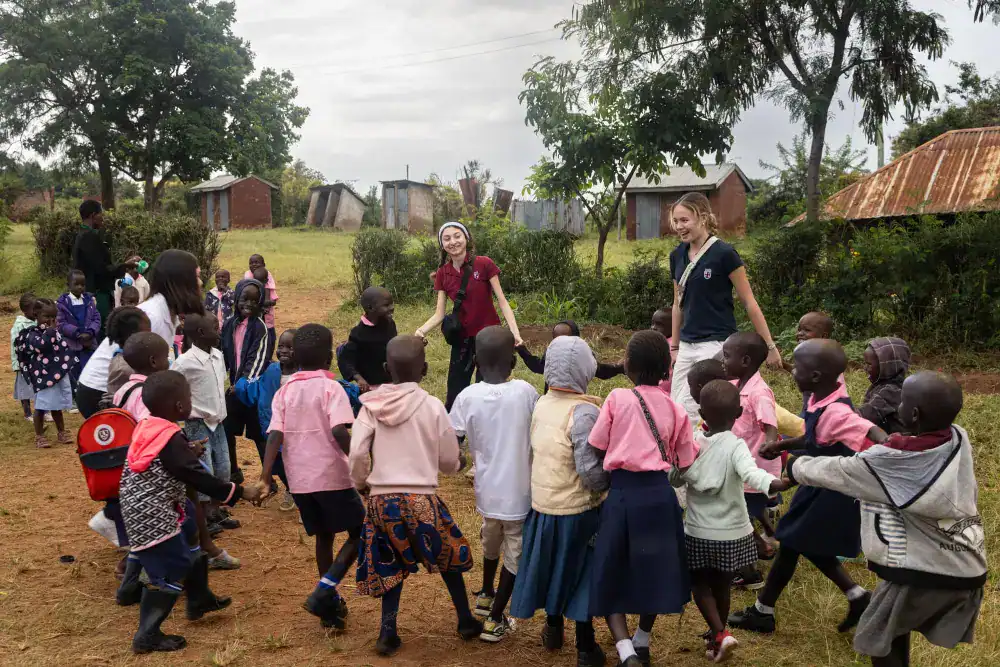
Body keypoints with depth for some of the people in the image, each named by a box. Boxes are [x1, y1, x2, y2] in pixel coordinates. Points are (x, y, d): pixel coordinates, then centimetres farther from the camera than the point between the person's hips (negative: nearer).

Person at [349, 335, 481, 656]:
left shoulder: (371, 406, -2)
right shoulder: (432, 406, -7)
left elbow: (357, 454, -6)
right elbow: (449, 461, 1)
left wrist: (361, 483, 14)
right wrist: (460, 462, 24)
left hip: (382, 499, 2)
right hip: (421, 499, -2)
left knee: (391, 566, 20)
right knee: (448, 556, 21)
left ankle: (388, 632, 13)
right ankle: (466, 620, 29)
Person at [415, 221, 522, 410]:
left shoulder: (484, 264, -13)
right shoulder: (442, 273, -1)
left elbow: (502, 301, -11)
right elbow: (439, 314, -1)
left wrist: (515, 332, -22)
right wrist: (422, 330, -20)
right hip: (462, 338, 4)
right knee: (454, 395, 10)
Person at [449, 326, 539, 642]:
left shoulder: (467, 396, -12)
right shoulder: (525, 391, -15)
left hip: (487, 487, 3)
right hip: (518, 489, -3)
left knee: (491, 541, 28)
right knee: (515, 553, 13)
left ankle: (486, 595, 48)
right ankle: (495, 619, 16)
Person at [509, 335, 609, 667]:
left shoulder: (541, 404, -1)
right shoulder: (584, 411, -23)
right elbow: (590, 471, -24)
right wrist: (610, 484, -9)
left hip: (542, 503, 6)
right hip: (578, 509, -6)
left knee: (553, 565, 23)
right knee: (580, 572, 9)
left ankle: (553, 630, 41)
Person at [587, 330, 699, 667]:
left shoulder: (616, 399, -6)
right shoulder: (675, 409, 3)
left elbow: (596, 449, -4)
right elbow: (685, 464, 6)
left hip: (623, 492, -3)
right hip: (660, 493, 3)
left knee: (611, 576, 8)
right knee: (654, 570, 20)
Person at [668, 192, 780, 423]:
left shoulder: (723, 253, -12)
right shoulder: (677, 255, 7)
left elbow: (749, 302, -7)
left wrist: (770, 346, -5)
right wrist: (674, 347, 21)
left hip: (716, 343, -7)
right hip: (687, 346, 7)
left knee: (688, 410, -14)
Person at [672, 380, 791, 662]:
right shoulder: (735, 446, -17)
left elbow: (675, 479, 1)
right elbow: (751, 474, -36)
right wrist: (778, 484, -49)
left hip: (698, 531, 0)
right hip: (731, 532, 0)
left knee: (700, 584, 17)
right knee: (721, 586, 20)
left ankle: (720, 634, 1)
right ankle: (716, 634, 36)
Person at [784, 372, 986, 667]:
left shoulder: (892, 460, -20)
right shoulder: (959, 439, -4)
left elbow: (834, 471, -5)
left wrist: (796, 467, 11)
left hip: (925, 571, -7)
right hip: (967, 568, 7)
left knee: (877, 639, 13)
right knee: (895, 626, 26)